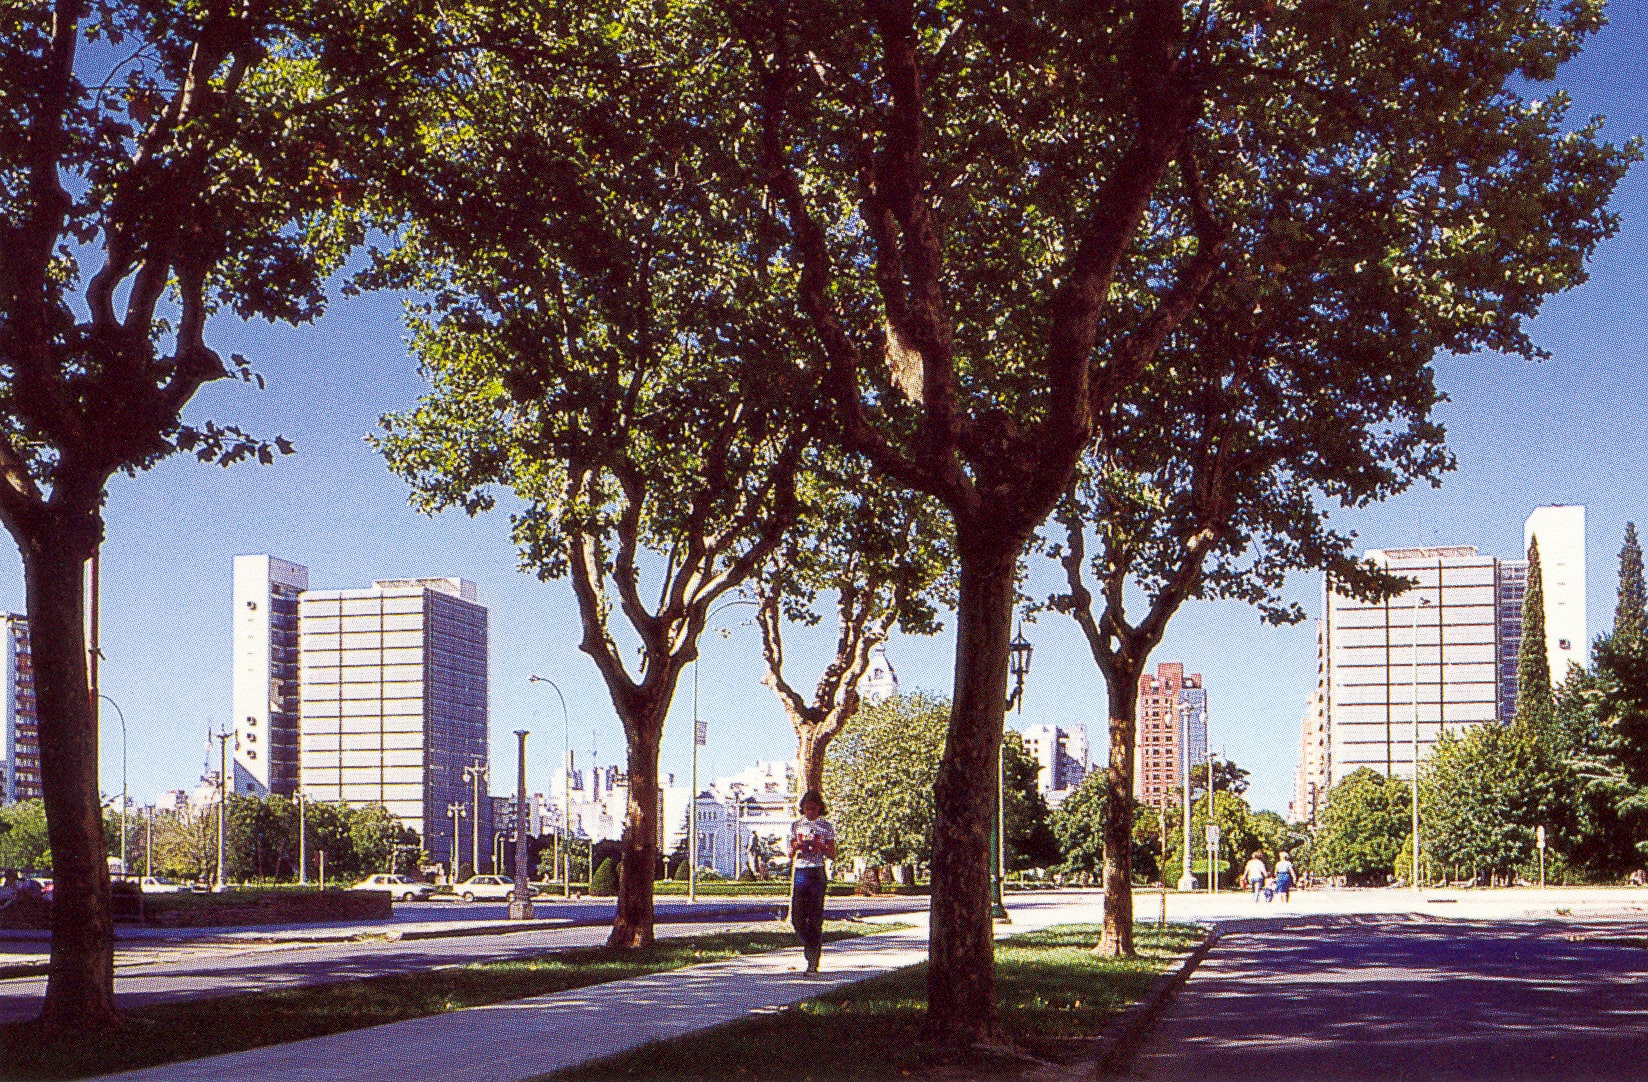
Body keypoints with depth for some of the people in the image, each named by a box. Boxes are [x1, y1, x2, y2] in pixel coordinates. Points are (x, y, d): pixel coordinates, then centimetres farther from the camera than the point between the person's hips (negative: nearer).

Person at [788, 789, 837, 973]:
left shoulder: (826, 826, 3)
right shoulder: (796, 825, 11)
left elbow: (832, 855, 4)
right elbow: (790, 855, 14)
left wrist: (819, 845, -14)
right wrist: (795, 847, -9)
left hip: (817, 873, -3)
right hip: (800, 872, 3)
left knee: (815, 918, -5)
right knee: (797, 916, 0)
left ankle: (814, 962, -2)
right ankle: (810, 948, 25)